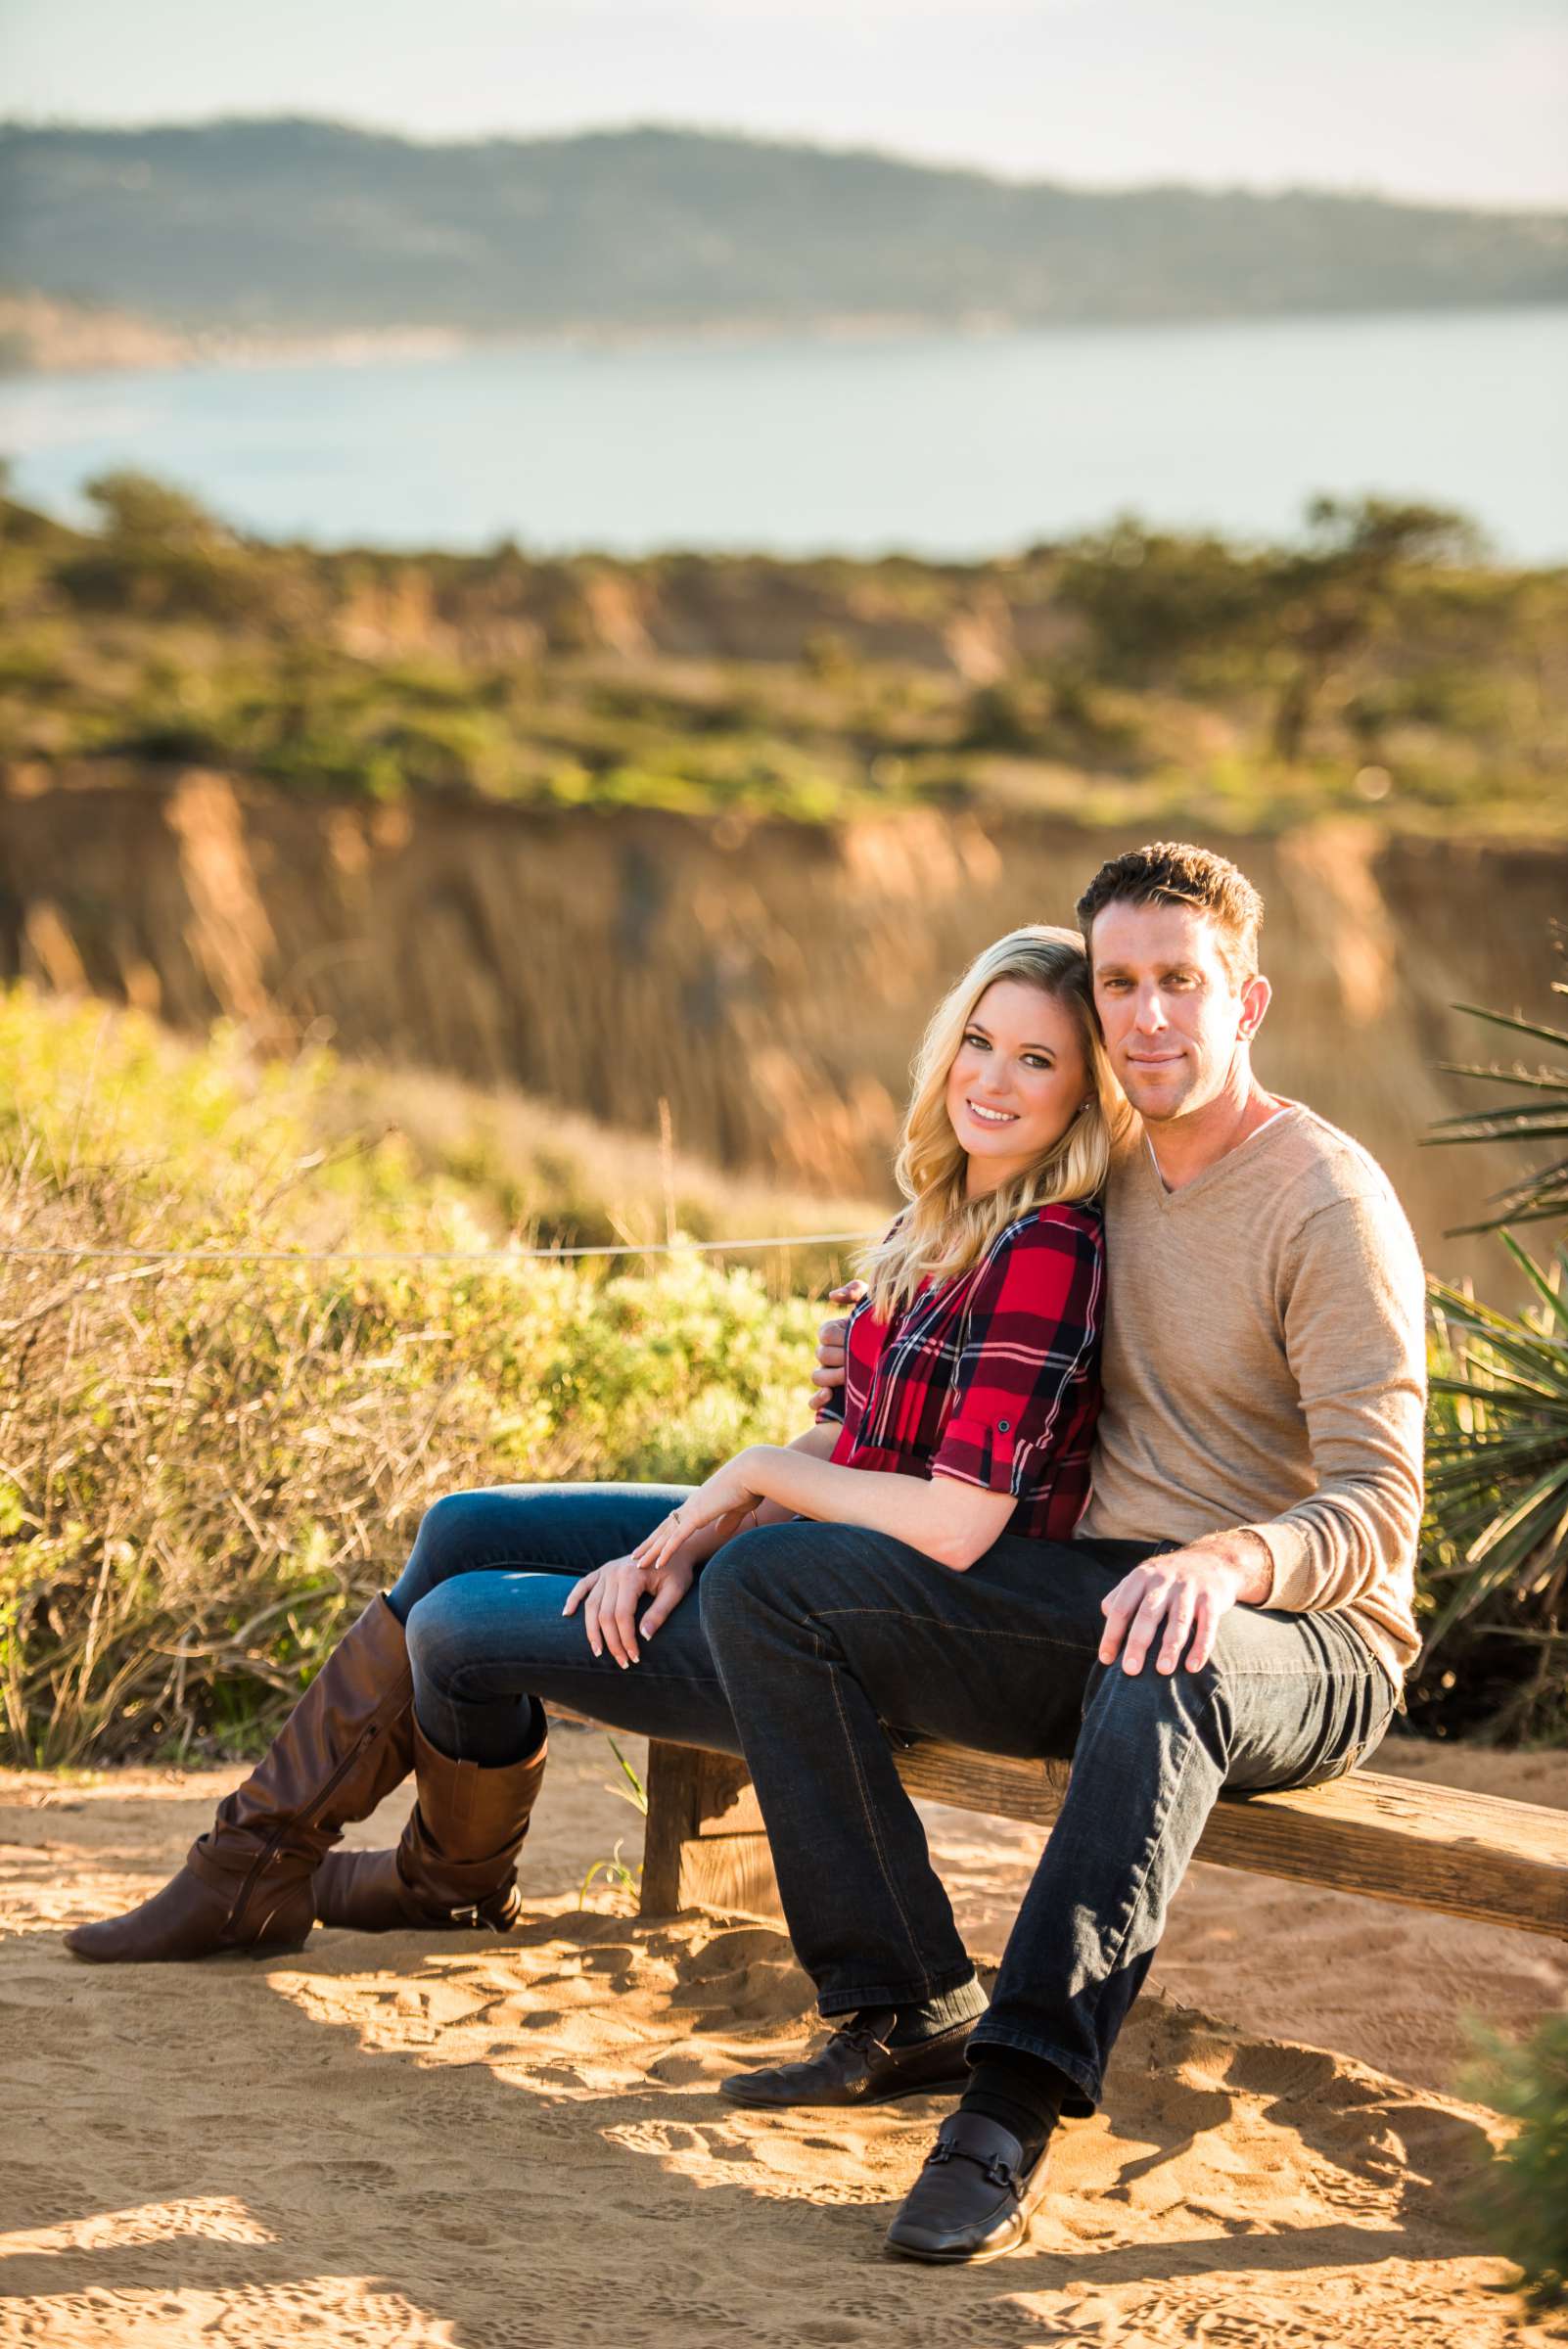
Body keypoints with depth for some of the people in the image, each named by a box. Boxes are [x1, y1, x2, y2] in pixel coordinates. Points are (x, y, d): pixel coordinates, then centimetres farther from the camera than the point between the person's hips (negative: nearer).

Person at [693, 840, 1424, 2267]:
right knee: (765, 1581, -10)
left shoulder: (1330, 1202, -11)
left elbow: (1377, 1509, -18)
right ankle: (901, 2007, -12)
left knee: (1164, 1673, -43)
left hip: (1305, 1640, -7)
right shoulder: (1106, 1176, 12)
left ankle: (1016, 2110, -42)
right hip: (1099, 1591, 7)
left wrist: (1228, 1561, -39)